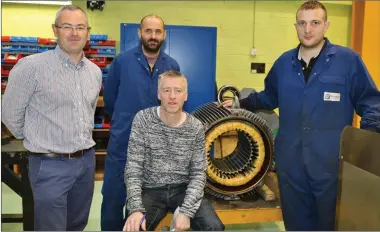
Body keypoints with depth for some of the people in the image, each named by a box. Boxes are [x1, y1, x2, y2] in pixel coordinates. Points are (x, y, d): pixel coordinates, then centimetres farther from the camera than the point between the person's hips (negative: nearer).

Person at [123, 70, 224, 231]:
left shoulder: (196, 127, -5)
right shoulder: (143, 119, -9)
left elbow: (198, 173, -5)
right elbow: (133, 167, -10)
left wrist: (186, 211, -19)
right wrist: (136, 208, -22)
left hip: (183, 189, 2)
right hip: (151, 190, -1)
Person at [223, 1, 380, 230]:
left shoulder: (348, 59, -3)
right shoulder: (284, 62, 9)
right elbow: (270, 97, 23)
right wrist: (242, 103, 15)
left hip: (331, 162, -3)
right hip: (290, 161, 4)